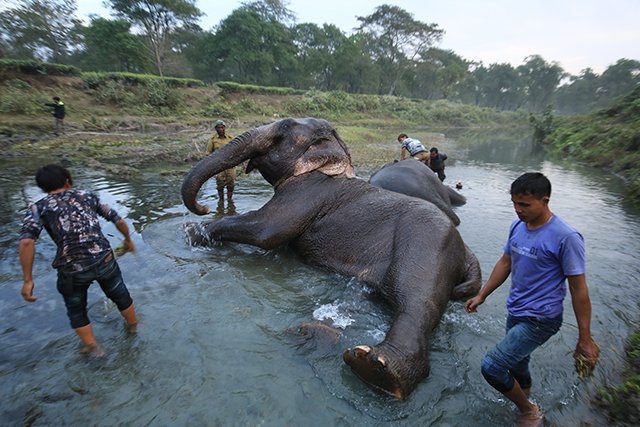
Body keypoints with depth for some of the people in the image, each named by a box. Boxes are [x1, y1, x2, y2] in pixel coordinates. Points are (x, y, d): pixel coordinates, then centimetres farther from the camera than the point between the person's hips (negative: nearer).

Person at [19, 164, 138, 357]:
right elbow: (119, 220, 12)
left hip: (72, 271, -1)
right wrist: (128, 239, 30)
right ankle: (133, 327, 49)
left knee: (77, 311, 27)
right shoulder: (88, 196, 9)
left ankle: (93, 348, 38)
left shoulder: (38, 208, 3)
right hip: (104, 260, 2)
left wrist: (28, 280, -8)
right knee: (120, 296, 27)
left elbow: (27, 242, -13)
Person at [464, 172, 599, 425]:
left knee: (491, 367, -11)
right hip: (515, 313, 7)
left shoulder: (565, 237, -21)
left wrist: (585, 339, -10)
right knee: (517, 369, 21)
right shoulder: (517, 226, 0)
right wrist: (481, 295, 13)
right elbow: (505, 263, 11)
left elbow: (579, 289, -15)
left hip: (541, 319, -7)